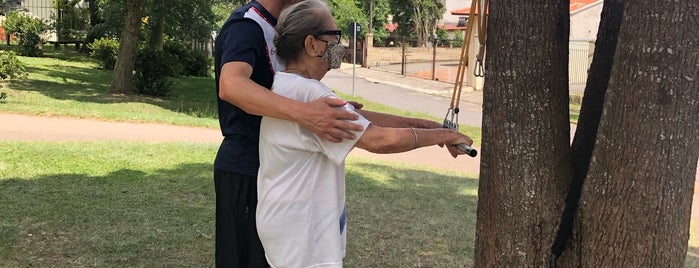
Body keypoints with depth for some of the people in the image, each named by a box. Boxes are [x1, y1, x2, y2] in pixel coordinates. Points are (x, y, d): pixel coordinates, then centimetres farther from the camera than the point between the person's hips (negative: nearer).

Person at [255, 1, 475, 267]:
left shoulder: (289, 86, 8)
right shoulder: (306, 92, -24)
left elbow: (357, 117, 7)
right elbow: (379, 139, -25)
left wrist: (418, 123, 2)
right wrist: (445, 135, -13)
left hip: (296, 225, 10)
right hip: (300, 234, -10)